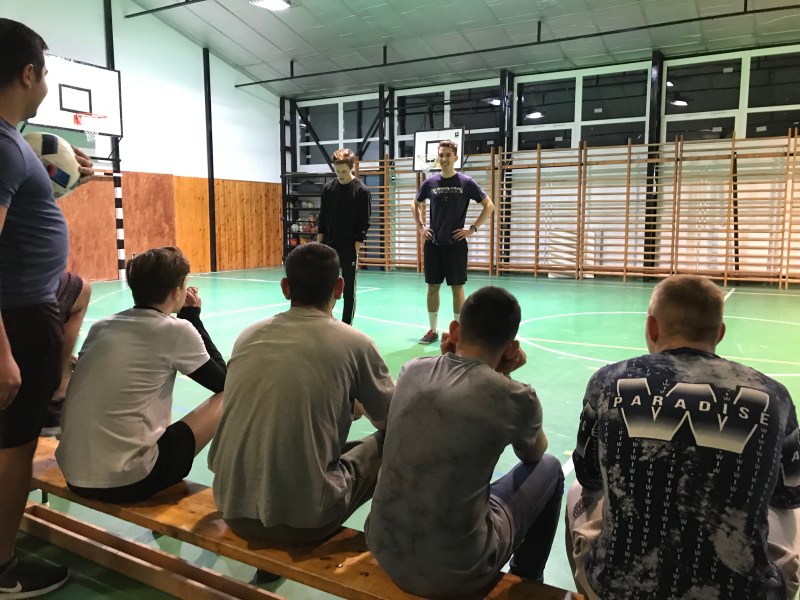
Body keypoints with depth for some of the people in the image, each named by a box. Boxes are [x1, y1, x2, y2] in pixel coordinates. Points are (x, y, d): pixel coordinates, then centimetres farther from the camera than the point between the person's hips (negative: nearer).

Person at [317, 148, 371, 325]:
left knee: (349, 290, 4)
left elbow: (364, 223, -7)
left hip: (350, 249, -4)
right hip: (329, 246, 4)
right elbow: (322, 217, 10)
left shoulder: (361, 191, -7)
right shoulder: (328, 188, 5)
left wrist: (356, 248, -12)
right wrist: (320, 243, 4)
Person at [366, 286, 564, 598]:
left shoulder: (412, 371, -3)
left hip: (385, 551, 5)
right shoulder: (514, 396, -15)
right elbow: (534, 453, 10)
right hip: (456, 573, -4)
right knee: (548, 468, 16)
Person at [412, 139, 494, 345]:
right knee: (432, 287, 6)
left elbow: (489, 206, 0)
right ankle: (433, 330, 18)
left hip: (456, 244, -3)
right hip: (433, 244, 3)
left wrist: (473, 228, -6)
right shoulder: (430, 182, 4)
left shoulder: (466, 182, -4)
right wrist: (420, 227, 9)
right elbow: (415, 204, 21)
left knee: (457, 287, 1)